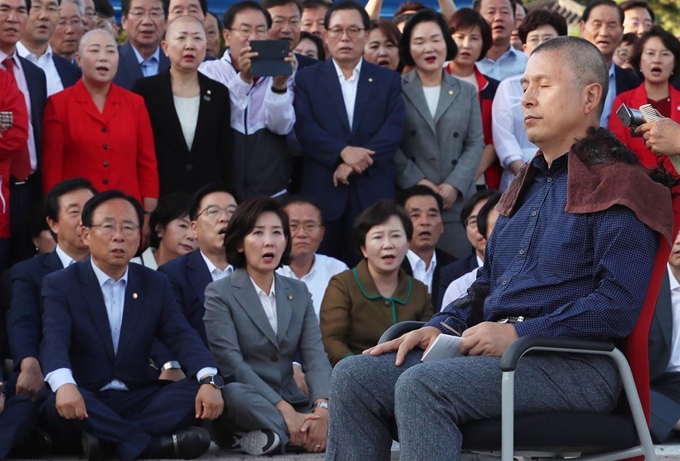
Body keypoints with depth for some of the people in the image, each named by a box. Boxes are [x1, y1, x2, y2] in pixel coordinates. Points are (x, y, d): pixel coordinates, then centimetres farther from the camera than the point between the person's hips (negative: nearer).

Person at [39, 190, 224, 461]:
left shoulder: (156, 285, 11)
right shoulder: (60, 285, -1)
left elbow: (182, 336, -2)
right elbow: (55, 340, -19)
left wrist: (209, 380, -25)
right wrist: (64, 384, -42)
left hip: (138, 400, 4)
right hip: (83, 403, -3)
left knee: (198, 391, -21)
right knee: (58, 403, -37)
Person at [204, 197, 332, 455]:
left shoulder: (299, 293, 13)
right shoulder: (220, 294, -2)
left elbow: (315, 356, 0)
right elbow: (230, 363, -14)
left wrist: (322, 408, -21)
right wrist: (284, 412, -25)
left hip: (290, 403, 5)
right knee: (233, 394, -38)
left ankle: (271, 438, -23)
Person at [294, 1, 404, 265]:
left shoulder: (388, 80, 11)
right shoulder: (307, 79, 9)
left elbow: (395, 128, -2)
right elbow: (303, 127, -4)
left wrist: (357, 162, -13)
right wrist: (343, 151, -18)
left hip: (373, 192, 1)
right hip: (322, 190, 0)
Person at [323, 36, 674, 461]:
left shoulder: (617, 184, -4)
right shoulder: (527, 185, 25)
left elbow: (618, 307, -15)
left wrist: (517, 334, -18)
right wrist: (441, 327, 10)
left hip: (575, 366, -9)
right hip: (500, 351, 9)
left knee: (421, 386, -31)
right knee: (354, 377, -9)